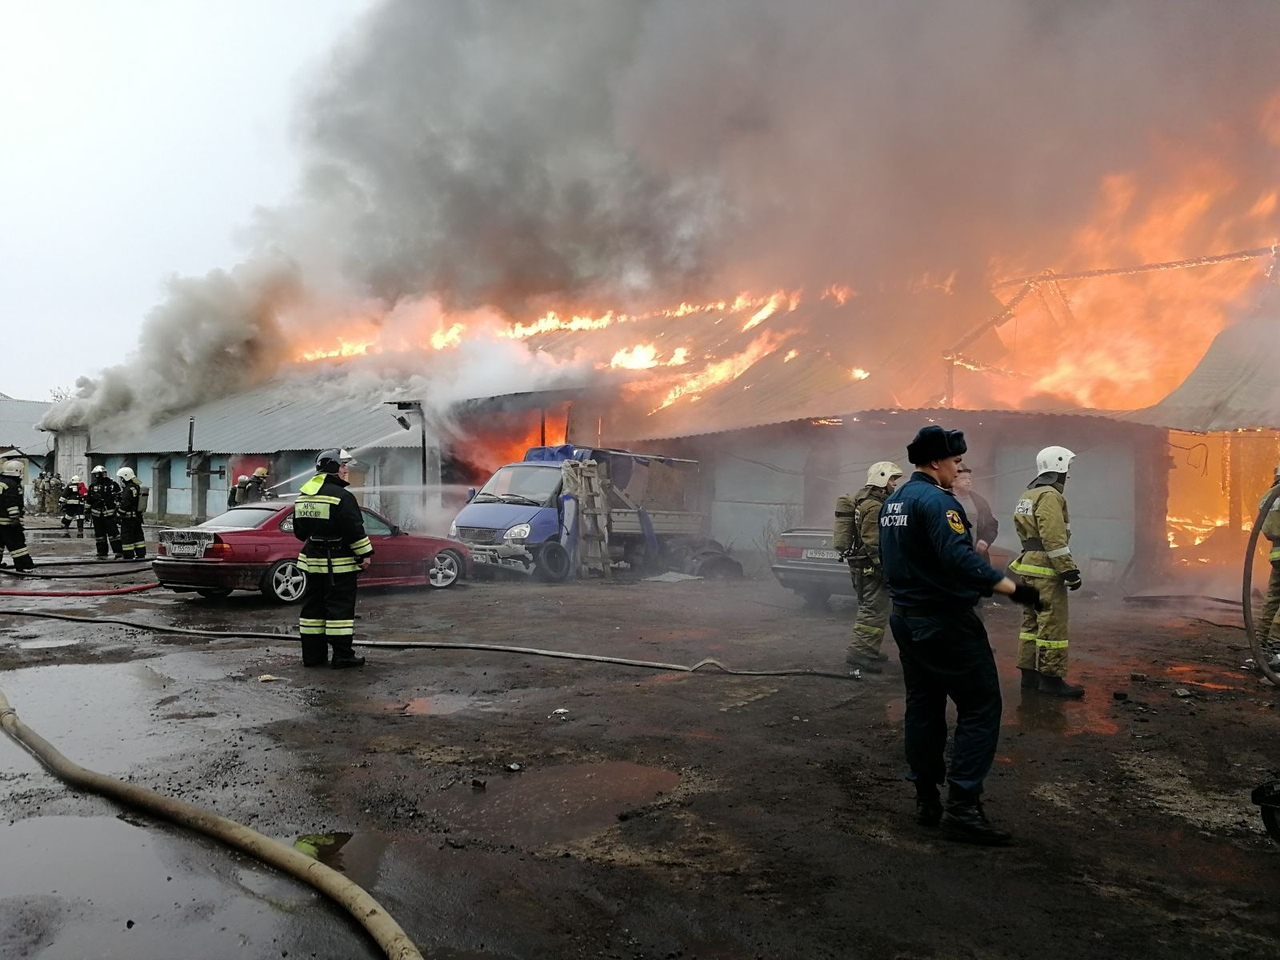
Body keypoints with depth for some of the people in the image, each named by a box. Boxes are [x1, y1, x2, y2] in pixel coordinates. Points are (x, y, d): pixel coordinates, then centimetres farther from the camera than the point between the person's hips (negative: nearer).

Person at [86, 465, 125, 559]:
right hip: (97, 515, 6)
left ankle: (119, 553, -7)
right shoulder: (92, 486, 11)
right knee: (99, 535, 9)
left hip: (109, 514, -5)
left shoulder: (113, 485, -5)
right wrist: (87, 513, 14)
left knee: (113, 533, -10)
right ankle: (102, 553, 17)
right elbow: (88, 501, 18)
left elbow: (118, 500, -6)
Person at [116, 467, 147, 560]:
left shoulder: (128, 489, -19)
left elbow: (125, 504, -23)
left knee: (126, 536, -2)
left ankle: (129, 556, -2)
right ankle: (141, 554, 18)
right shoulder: (138, 487, 11)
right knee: (138, 535, 14)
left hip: (129, 517, -9)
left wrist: (119, 511, -9)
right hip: (138, 516, 9)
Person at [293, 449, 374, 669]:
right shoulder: (341, 496, -15)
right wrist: (365, 554, -11)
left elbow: (299, 530, 18)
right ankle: (342, 655, -1)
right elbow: (354, 530, -18)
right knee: (340, 607, -3)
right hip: (339, 563, -8)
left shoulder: (302, 496, 11)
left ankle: (312, 654, 17)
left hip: (312, 560, 8)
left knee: (313, 605, 12)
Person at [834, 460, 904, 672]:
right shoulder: (874, 507, -17)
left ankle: (868, 650, 23)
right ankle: (859, 652, -12)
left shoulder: (862, 500, 16)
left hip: (858, 565, 11)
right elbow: (875, 544, -23)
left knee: (868, 609, 17)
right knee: (876, 611, -9)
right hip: (871, 567, -11)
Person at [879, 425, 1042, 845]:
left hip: (905, 617, 10)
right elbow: (961, 559, -29)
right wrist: (1013, 589, -27)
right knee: (980, 706, -3)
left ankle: (926, 800, 20)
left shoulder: (893, 501, 13)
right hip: (946, 621, -10)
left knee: (923, 706, 14)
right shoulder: (937, 501, -18)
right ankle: (962, 805, -4)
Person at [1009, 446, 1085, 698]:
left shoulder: (1029, 495, 17)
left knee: (1033, 621, 13)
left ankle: (1029, 674, 16)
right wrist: (1069, 569, -20)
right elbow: (1054, 538, -22)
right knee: (1053, 624, -5)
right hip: (1046, 569, -10)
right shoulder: (1049, 495, -14)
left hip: (1030, 566, 10)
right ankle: (1051, 678, -2)